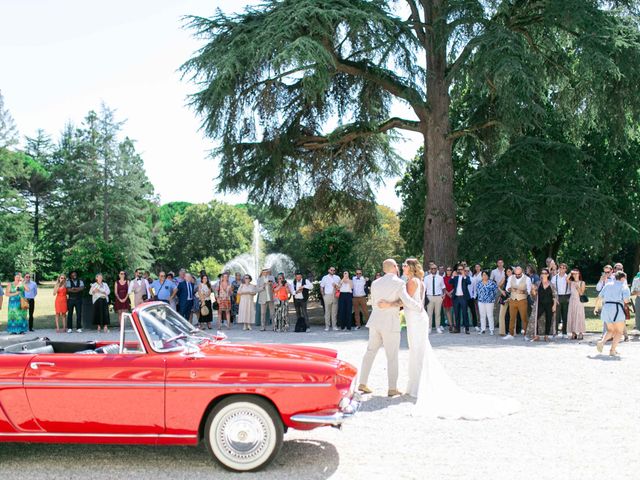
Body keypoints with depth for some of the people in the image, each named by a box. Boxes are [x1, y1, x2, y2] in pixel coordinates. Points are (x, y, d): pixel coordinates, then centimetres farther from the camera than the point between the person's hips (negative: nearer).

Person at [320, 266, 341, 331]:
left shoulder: (337, 277, 12)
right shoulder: (325, 278, 7)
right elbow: (321, 287, 9)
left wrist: (336, 286, -4)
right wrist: (323, 294, 2)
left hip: (335, 296, 2)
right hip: (327, 295, -2)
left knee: (334, 311, 3)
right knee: (327, 311, -2)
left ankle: (334, 325, 8)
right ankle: (327, 326, 2)